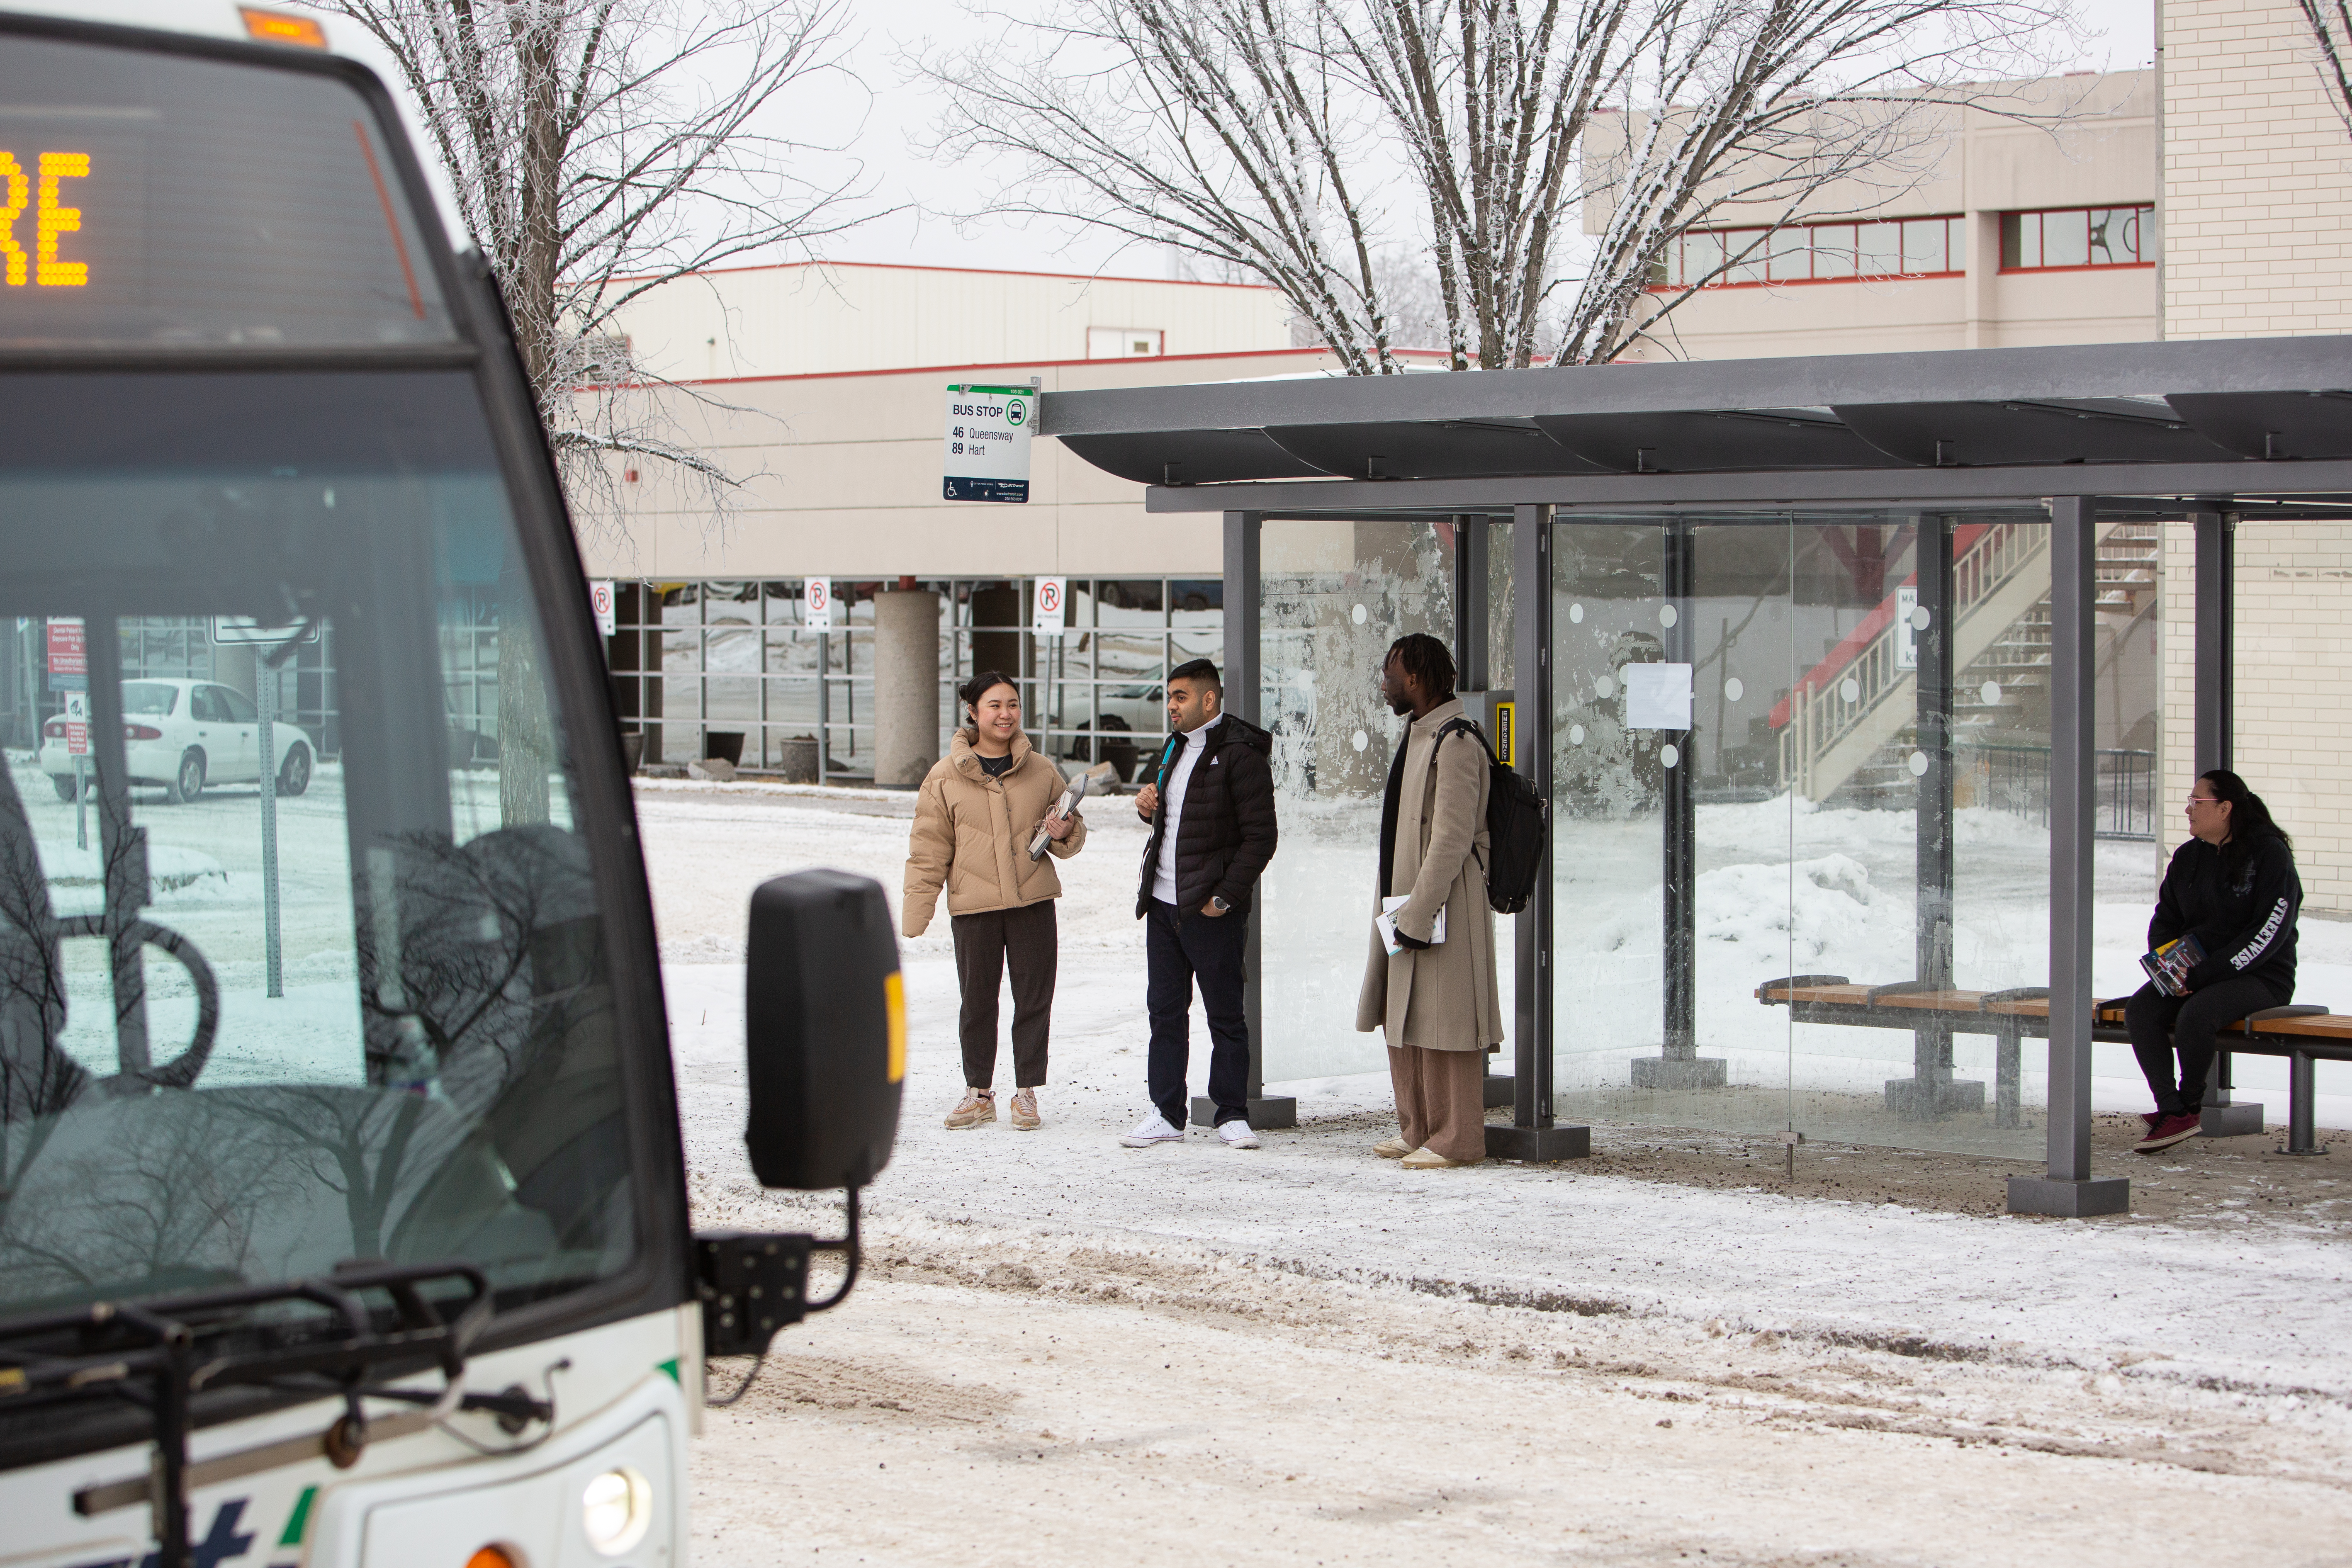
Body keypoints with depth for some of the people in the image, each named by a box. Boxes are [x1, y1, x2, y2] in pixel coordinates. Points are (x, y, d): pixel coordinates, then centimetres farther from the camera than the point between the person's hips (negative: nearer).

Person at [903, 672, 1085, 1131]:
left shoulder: (1041, 771, 6)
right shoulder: (946, 776, 2)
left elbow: (1074, 835, 17)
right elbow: (929, 849, 4)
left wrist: (1066, 833, -7)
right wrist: (915, 913, 1)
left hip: (1033, 902, 1)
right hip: (973, 905, -1)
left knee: (1034, 998, 2)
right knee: (977, 1001, 5)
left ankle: (1027, 1091, 13)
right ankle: (979, 1093, 18)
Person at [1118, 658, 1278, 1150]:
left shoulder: (1241, 755, -12)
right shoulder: (1176, 746, 14)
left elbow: (1260, 837, -14)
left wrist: (1226, 896, -17)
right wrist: (1147, 805, 4)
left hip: (1212, 908, -8)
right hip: (1163, 903, 8)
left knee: (1225, 1014, 1)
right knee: (1164, 1011, 10)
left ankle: (1233, 1114, 8)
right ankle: (1167, 1113, 16)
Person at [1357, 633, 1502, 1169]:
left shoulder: (1456, 743, -16)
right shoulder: (1416, 735, 16)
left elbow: (1451, 841, -21)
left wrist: (1417, 916, -21)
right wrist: (1397, 908, 17)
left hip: (1443, 905, -10)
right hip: (1406, 901, 10)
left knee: (1442, 1025, -5)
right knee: (1402, 1023, 14)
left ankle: (1456, 1139, 1)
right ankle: (1417, 1130, 22)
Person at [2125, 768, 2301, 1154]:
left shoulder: (2270, 854, -9)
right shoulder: (2188, 857, 12)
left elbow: (2269, 933, -17)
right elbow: (2165, 919, 15)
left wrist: (2204, 974, -23)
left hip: (2261, 978, -6)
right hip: (2196, 974, 6)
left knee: (2195, 1014, -34)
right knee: (2140, 1010, -22)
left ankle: (2190, 1103, -10)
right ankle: (2173, 1111, -25)